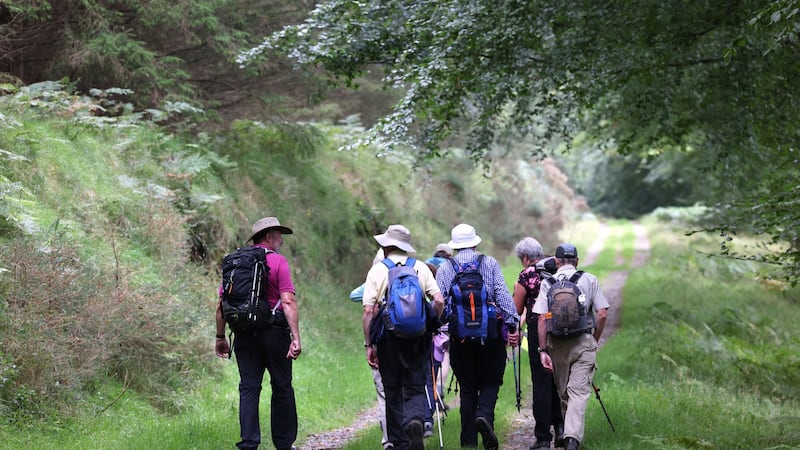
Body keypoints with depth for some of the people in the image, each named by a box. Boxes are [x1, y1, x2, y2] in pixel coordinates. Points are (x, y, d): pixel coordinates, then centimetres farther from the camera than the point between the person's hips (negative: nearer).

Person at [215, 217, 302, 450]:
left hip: (244, 334, 4)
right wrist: (295, 337, -18)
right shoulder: (278, 261, -4)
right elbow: (288, 302, -15)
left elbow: (221, 305, 7)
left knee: (248, 388, 5)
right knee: (282, 388, 8)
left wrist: (220, 338, 15)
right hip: (274, 332, -4)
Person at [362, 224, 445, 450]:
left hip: (388, 338, -1)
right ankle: (415, 420, -25)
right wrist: (431, 326, 14)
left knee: (393, 392, 10)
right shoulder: (421, 268, 6)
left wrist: (369, 344, -2)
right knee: (415, 389, 5)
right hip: (417, 338, 1)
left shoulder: (377, 270, 1)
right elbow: (439, 301, -2)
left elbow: (368, 310, -5)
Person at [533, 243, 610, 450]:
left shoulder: (547, 282, 3)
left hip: (557, 344, 1)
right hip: (584, 342, -1)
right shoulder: (589, 280, 4)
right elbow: (602, 314, -1)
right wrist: (594, 340, 12)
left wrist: (542, 350, -3)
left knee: (563, 392, 16)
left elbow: (542, 319, -4)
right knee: (579, 391, -6)